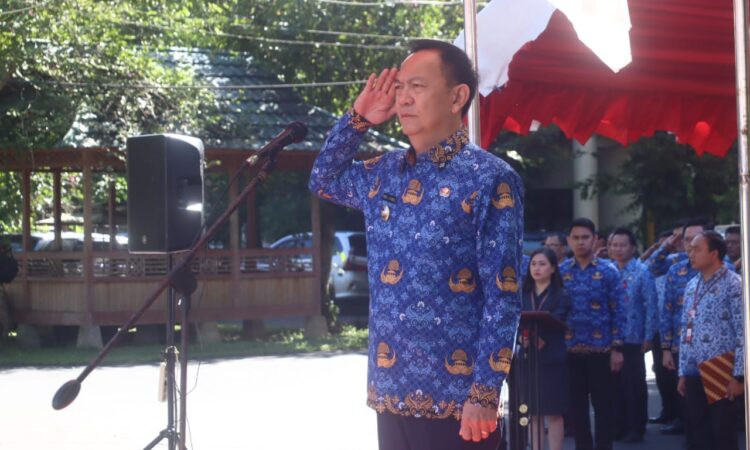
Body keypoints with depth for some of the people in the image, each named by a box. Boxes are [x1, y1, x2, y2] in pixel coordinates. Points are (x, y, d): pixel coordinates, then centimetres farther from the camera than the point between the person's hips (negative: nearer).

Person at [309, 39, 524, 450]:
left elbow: (503, 296, -11)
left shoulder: (491, 180, -8)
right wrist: (357, 118, 13)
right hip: (391, 390, 6)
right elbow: (323, 181, 30)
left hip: (457, 397, -6)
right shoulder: (385, 172, 11)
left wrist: (484, 393, -16)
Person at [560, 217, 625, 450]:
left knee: (603, 404, 2)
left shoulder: (608, 272, -1)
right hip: (570, 350, 2)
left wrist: (617, 348, -7)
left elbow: (618, 312, -2)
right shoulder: (560, 272, 5)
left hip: (601, 349, -2)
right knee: (577, 405, 8)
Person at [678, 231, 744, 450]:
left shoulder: (733, 284, -7)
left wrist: (738, 375, -16)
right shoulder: (692, 286, 14)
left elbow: (743, 332, -12)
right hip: (694, 373, 7)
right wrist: (682, 373, 14)